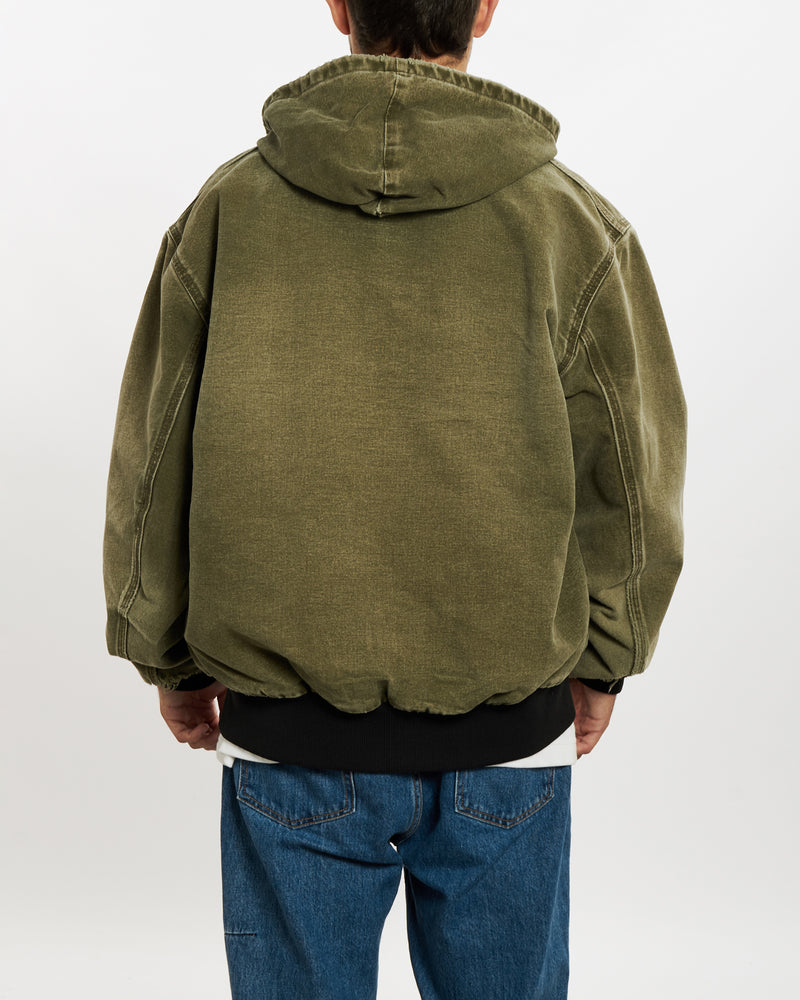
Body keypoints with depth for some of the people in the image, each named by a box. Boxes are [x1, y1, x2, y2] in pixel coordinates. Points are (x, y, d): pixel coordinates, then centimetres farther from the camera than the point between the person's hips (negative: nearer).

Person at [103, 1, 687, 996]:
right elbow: (633, 488, -1)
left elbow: (151, 467, 0)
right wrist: (600, 661, 14)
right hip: (509, 740, 0)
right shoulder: (575, 224, -7)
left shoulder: (228, 208, -5)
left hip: (286, 738, 0)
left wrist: (170, 660, 13)